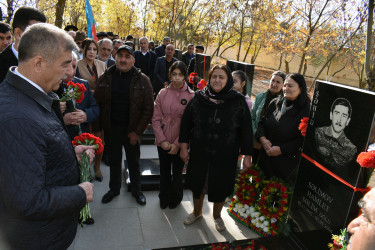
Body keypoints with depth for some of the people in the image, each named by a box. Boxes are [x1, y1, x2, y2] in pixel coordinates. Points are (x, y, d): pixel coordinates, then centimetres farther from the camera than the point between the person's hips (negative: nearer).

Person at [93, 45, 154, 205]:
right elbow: (97, 105, 1)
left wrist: (137, 132, -13)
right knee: (114, 161, 19)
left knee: (134, 162, 15)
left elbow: (148, 109, -9)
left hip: (131, 130, -2)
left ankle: (136, 190, 36)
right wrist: (97, 129, -4)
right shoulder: (105, 78, -1)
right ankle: (114, 189, 40)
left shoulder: (142, 80, -8)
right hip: (111, 129, 2)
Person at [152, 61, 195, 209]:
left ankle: (175, 199, 39)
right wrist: (162, 140, -9)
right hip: (163, 142, 2)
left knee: (177, 172, 14)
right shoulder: (163, 93, -2)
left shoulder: (191, 96, -9)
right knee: (164, 171, 18)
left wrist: (177, 144, -13)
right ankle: (164, 198, 40)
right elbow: (156, 119, -1)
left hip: (180, 143, -2)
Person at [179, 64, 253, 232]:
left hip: (225, 155, -1)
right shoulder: (198, 98, -4)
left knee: (221, 187, 15)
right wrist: (183, 146, 0)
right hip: (199, 153, 2)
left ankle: (217, 215, 44)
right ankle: (197, 212, 47)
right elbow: (186, 122, 1)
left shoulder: (238, 102, -9)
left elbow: (246, 129, -6)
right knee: (198, 183, 18)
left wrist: (247, 155, -5)